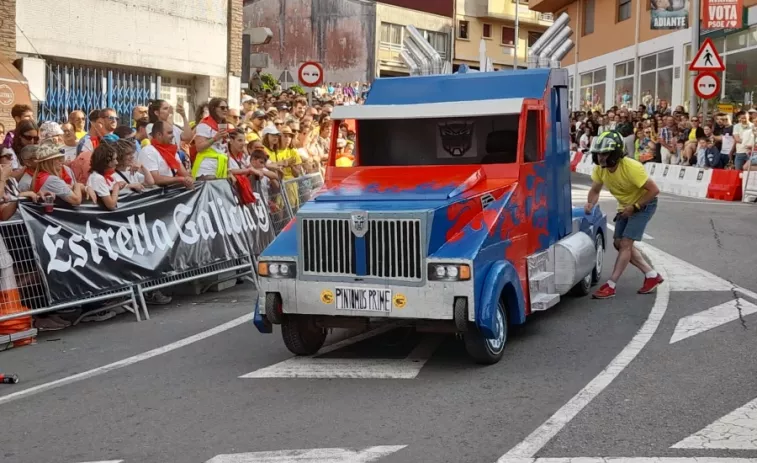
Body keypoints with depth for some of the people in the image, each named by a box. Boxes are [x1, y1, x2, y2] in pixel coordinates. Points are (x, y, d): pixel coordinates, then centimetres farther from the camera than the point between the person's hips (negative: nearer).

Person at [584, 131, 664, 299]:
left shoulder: (631, 167, -32)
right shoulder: (600, 168, -14)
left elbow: (654, 190, -27)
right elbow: (595, 190, -1)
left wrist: (634, 207, -25)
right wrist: (590, 204, -22)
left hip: (643, 204, -8)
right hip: (626, 206, 8)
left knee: (625, 243, -14)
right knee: (619, 243, 7)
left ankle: (610, 286, -12)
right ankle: (652, 275, 19)